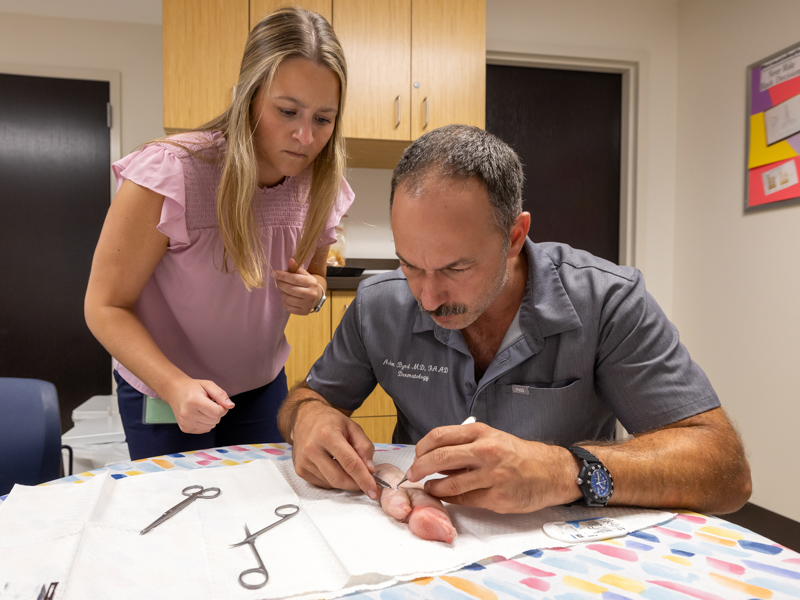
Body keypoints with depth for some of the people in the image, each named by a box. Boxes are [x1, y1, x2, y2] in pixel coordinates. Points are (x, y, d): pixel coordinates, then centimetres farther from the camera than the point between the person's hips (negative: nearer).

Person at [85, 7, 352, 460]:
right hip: (162, 390, -3)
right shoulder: (167, 174, -26)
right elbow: (106, 306, -20)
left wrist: (313, 294, -18)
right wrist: (176, 386, -35)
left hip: (263, 387, 4)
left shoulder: (322, 186, -11)